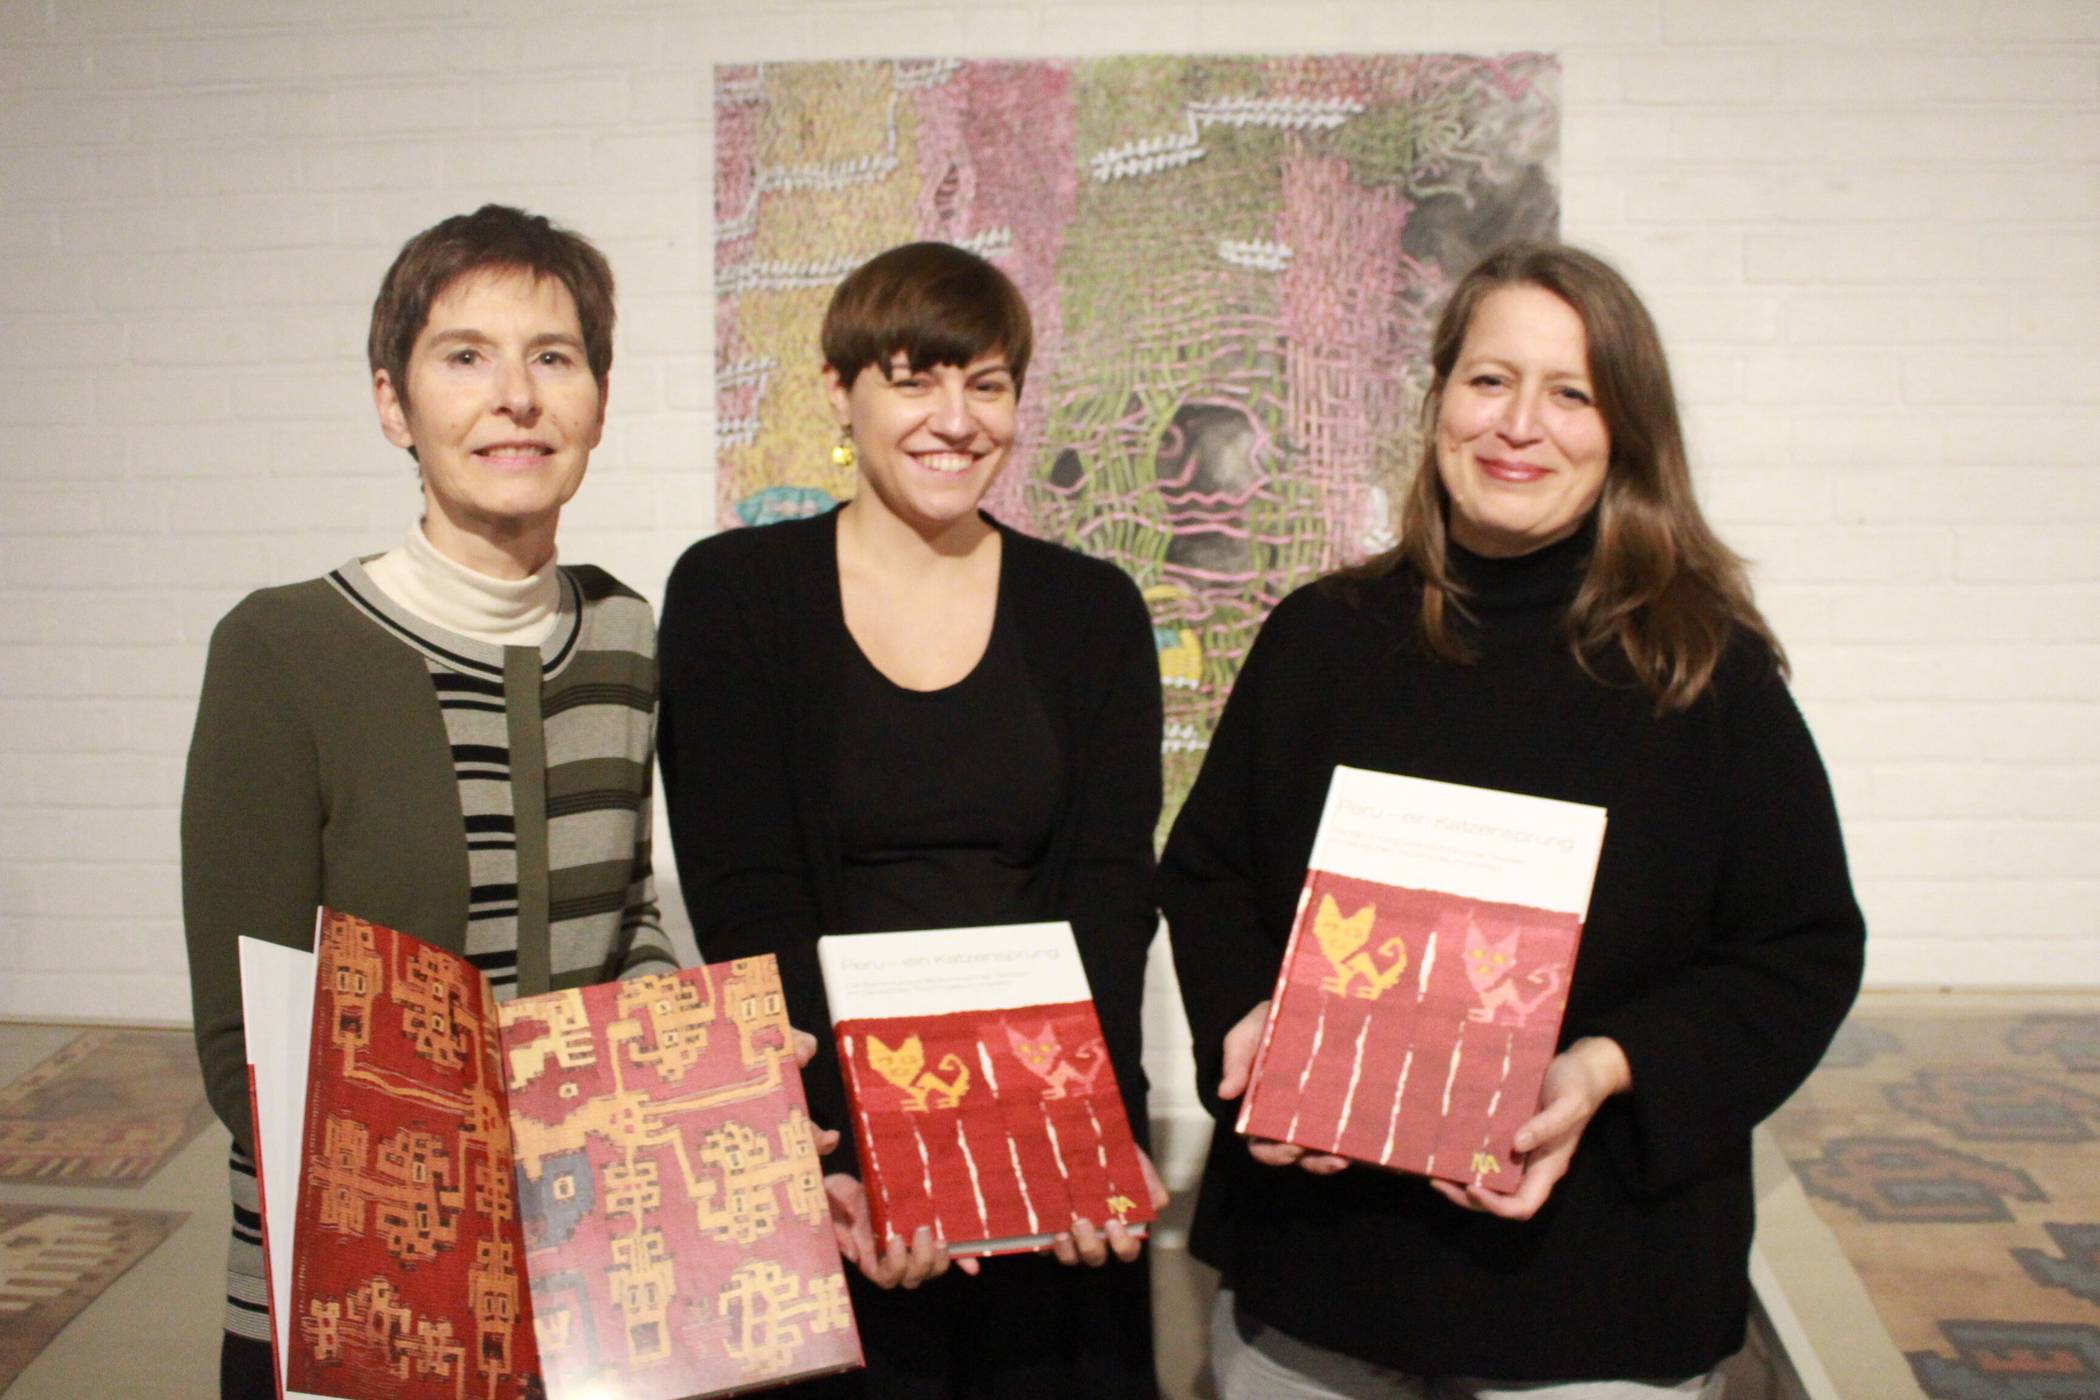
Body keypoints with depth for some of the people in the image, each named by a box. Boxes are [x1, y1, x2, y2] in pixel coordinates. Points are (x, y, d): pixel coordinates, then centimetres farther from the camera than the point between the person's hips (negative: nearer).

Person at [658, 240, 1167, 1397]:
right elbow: (746, 901, -8)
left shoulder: (1091, 610, 5)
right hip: (825, 1151, -1)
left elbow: (1110, 897, -3)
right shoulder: (732, 593, -1)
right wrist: (842, 1153, -20)